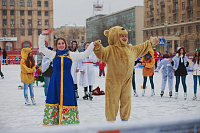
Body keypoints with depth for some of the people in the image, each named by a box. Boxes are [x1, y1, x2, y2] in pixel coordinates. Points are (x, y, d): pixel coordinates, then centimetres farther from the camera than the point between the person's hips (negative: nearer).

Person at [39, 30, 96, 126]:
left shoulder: (71, 55, 6)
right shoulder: (53, 54, 6)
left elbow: (85, 54, 5)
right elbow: (41, 48, 3)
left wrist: (92, 45, -4)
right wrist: (42, 36, -5)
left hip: (67, 81, 0)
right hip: (55, 81, 0)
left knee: (67, 100, 2)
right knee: (54, 99, 4)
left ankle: (68, 121, 12)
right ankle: (51, 121, 14)